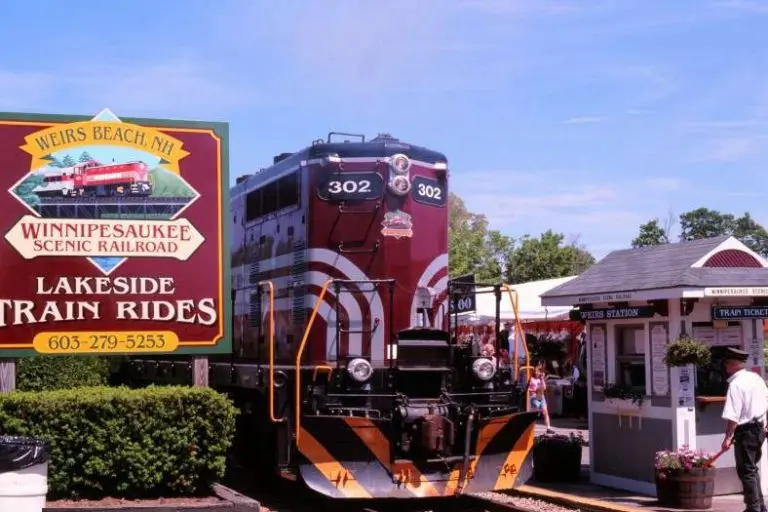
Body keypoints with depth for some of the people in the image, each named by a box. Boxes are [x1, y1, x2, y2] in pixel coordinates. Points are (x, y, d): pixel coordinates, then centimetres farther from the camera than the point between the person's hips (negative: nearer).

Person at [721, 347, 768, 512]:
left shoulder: (736, 384, -18)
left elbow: (733, 417, -22)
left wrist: (728, 437, -18)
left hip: (745, 430, -9)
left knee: (746, 471, 0)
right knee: (752, 468, 19)